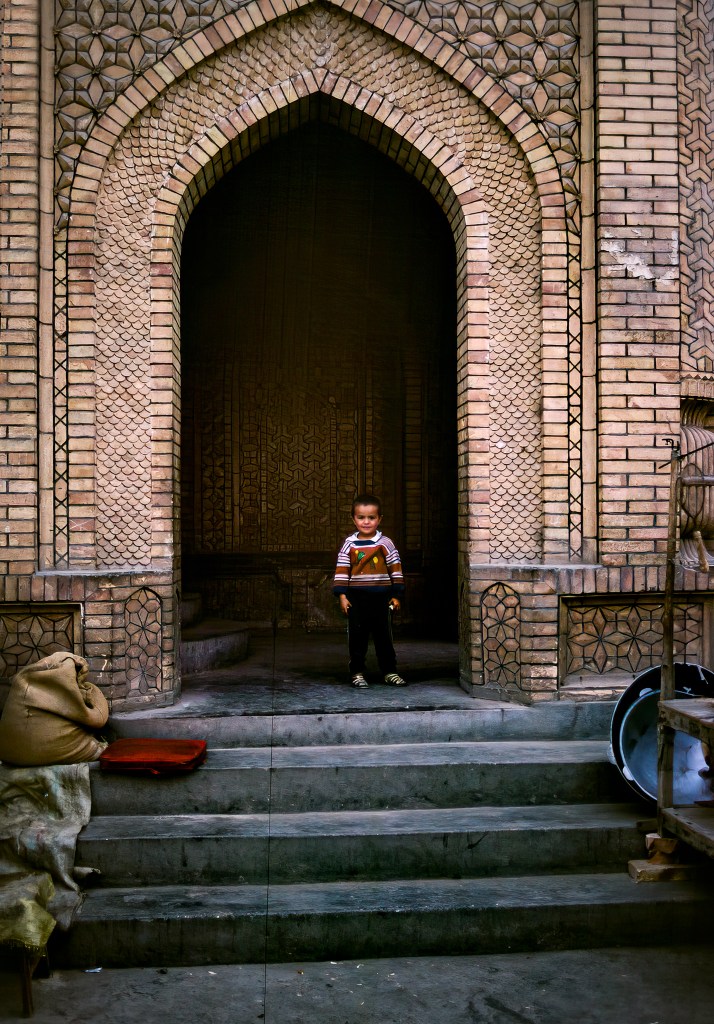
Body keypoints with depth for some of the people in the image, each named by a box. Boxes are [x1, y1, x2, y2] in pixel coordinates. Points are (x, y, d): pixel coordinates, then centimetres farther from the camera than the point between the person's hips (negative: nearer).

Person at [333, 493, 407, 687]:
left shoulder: (385, 543, 0)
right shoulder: (349, 544, 1)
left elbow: (396, 569, 2)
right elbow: (341, 571, 2)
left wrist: (396, 595, 1)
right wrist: (342, 595, -5)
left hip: (381, 597, 0)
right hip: (356, 598, 0)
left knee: (384, 635, 8)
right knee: (357, 636, 6)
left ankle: (389, 671, 18)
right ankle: (357, 672, 15)